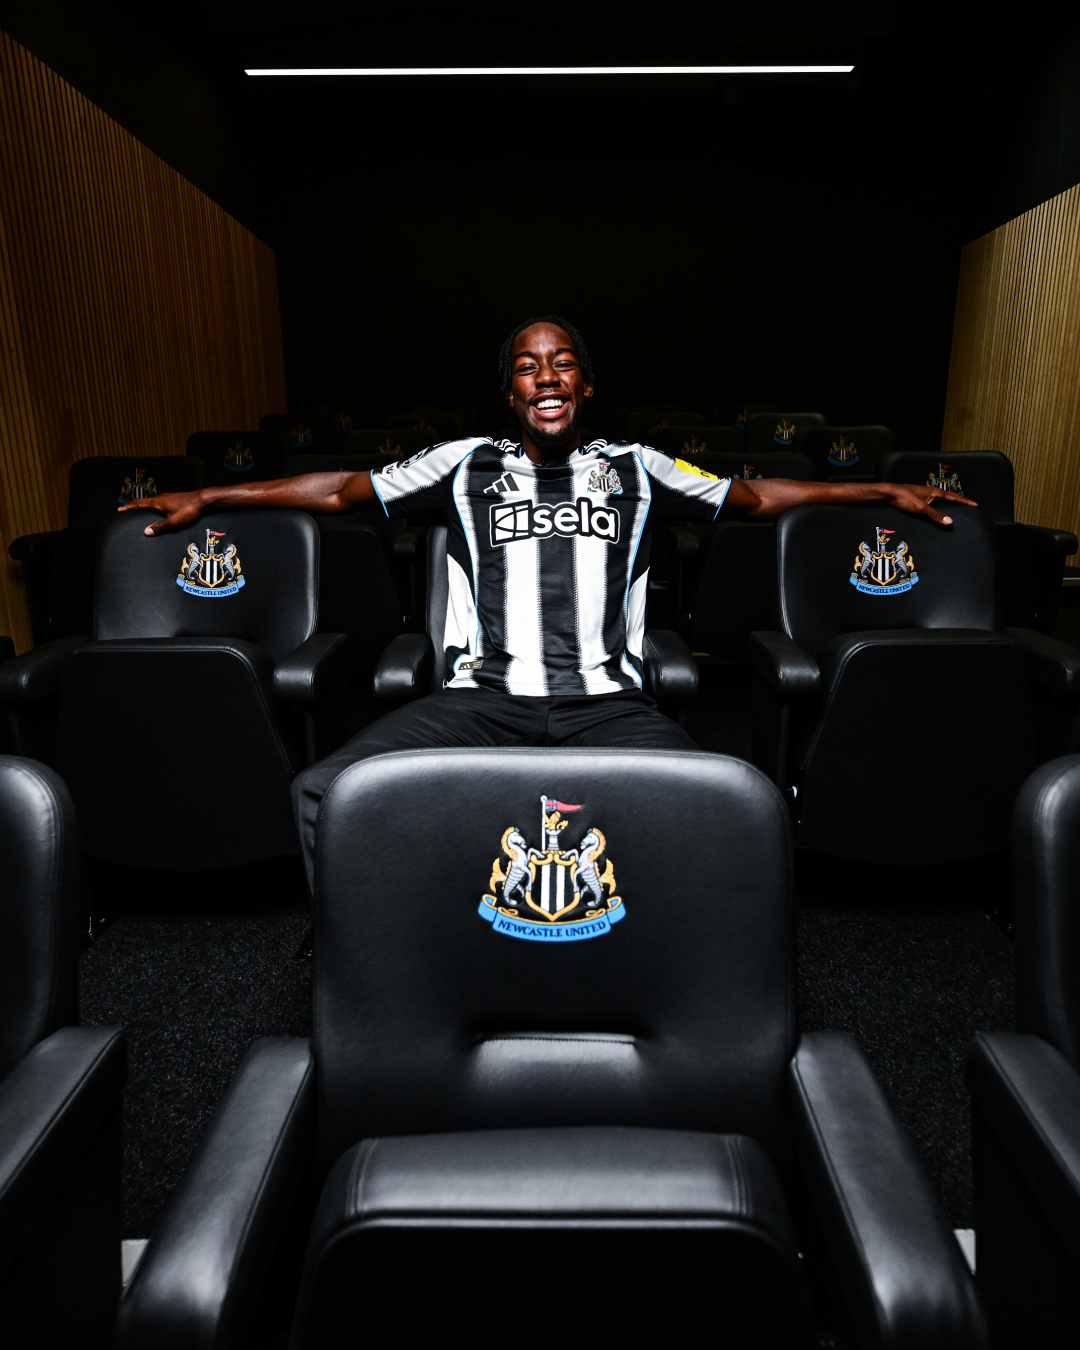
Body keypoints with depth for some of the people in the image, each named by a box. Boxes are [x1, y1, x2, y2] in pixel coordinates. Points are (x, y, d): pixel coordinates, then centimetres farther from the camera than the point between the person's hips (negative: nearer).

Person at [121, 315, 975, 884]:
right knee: (322, 793, -23)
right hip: (484, 700, 0)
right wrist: (207, 498, 16)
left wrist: (886, 492, 20)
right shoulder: (469, 464, 18)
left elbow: (752, 498, 22)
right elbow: (344, 491, 18)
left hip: (607, 704, 0)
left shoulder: (633, 469, 19)